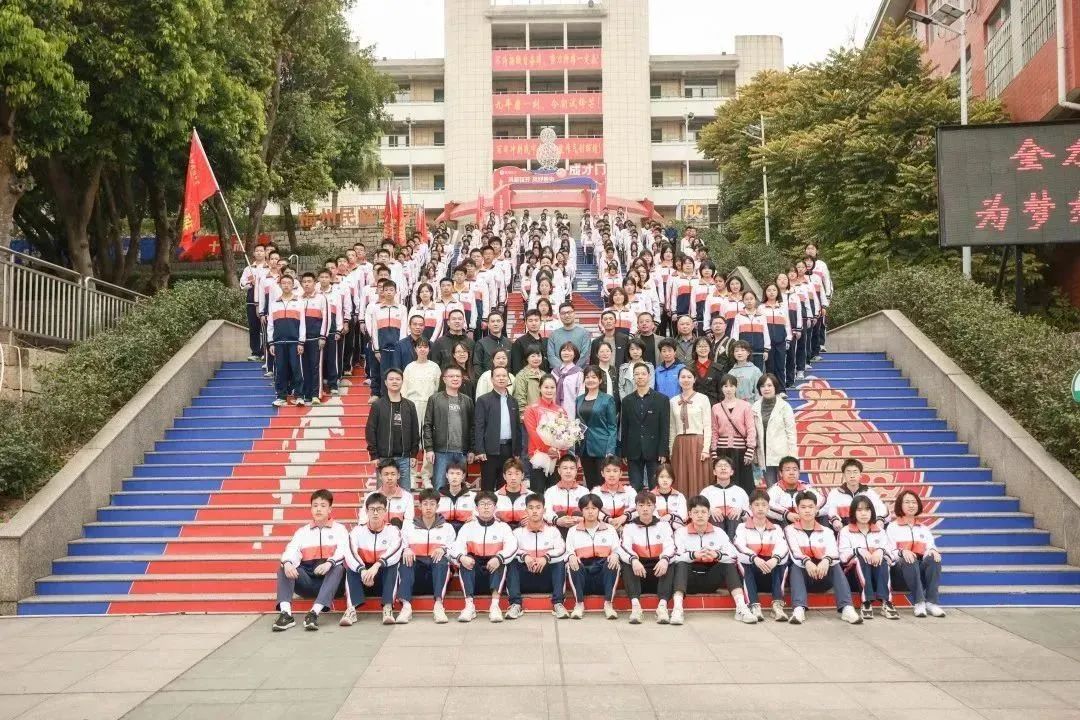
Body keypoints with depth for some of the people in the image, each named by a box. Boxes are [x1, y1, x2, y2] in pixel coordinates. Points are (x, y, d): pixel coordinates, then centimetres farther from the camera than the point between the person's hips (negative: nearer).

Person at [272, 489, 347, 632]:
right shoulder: (302, 531, 17)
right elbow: (291, 550, -2)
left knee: (338, 567, -33)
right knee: (283, 568, -21)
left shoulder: (339, 529, 10)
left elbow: (343, 550, -9)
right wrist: (287, 563, -28)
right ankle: (286, 613, -39)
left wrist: (329, 563, -32)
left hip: (329, 578, -2)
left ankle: (314, 613, -45)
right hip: (306, 580, 2)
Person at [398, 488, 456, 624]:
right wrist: (406, 550, -16)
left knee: (442, 560, -32)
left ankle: (438, 604, -45)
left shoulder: (447, 528, 16)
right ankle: (406, 605, -43)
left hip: (437, 571, -1)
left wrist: (443, 549, -16)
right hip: (416, 573, 1)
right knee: (405, 560, -29)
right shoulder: (409, 527, 18)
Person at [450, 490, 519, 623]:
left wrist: (498, 558, -31)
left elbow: (512, 546, -11)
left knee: (500, 560, -30)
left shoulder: (503, 526, 7)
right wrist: (461, 557, -31)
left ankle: (495, 605, -41)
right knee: (465, 560, -28)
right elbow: (456, 547, -7)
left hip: (494, 569, -1)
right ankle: (469, 605, -38)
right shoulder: (468, 527, 8)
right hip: (474, 571, 1)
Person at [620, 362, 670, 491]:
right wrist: (624, 453, 4)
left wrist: (662, 452, -8)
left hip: (654, 452, -2)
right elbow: (624, 428, 9)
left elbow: (665, 428, -2)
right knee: (635, 488, 2)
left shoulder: (662, 400, 2)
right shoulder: (627, 401, 10)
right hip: (634, 453, 2)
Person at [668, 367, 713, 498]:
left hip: (697, 443, -3)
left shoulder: (703, 399, 0)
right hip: (679, 445, 3)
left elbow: (708, 426, -3)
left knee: (698, 482, -2)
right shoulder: (673, 401, 10)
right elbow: (672, 428, 12)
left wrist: (706, 448, -10)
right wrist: (670, 450, 8)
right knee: (681, 483, 3)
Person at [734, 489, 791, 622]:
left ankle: (778, 605, -35)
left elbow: (782, 546, -13)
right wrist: (755, 558, -38)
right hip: (751, 572, -1)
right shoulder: (742, 527, 6)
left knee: (782, 559, -27)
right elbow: (739, 547, -16)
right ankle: (754, 606, -40)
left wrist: (774, 559, -37)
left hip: (771, 574, 1)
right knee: (742, 561, -32)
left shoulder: (776, 528, 10)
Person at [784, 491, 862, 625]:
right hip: (802, 576, -1)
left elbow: (834, 553, -11)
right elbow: (795, 553, -15)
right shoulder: (790, 530, 5)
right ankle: (799, 609, -50)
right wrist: (807, 562, -38)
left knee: (836, 565, -26)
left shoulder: (826, 532, 10)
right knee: (795, 566, -31)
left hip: (823, 578, 2)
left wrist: (826, 560, -36)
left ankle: (846, 608, -40)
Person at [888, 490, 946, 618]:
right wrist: (902, 551, -21)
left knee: (933, 559, -31)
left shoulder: (924, 529, 27)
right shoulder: (892, 527, 15)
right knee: (909, 561, -37)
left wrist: (933, 551, -14)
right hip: (902, 566, -3)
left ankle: (931, 602, -34)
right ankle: (918, 603, -40)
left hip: (922, 566, 3)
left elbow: (931, 547, 12)